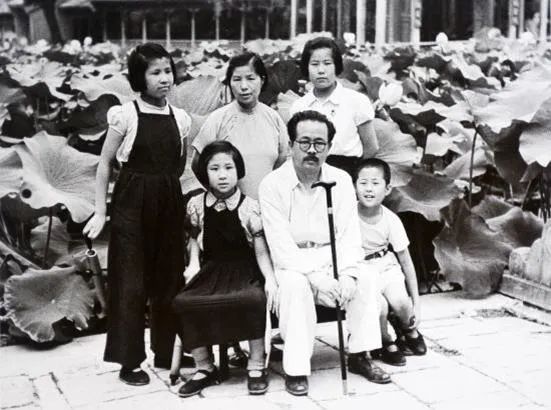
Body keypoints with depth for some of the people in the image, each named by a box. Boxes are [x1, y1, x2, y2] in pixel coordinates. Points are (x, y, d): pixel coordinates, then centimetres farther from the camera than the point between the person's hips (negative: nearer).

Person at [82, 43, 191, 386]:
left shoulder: (180, 118, 5)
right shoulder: (126, 115, -6)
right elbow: (105, 164, -1)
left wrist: (184, 205, 11)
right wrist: (100, 212, -2)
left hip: (169, 204, 4)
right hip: (132, 204, -4)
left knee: (169, 279, 9)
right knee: (131, 283, 0)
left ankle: (167, 352, 24)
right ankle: (129, 360, 12)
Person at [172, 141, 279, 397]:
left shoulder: (249, 207, -6)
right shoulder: (196, 205, 3)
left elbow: (261, 250, -5)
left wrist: (270, 279, -19)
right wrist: (193, 264, 5)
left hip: (244, 273, -3)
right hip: (211, 271, 3)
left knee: (255, 300, -36)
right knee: (182, 303, -25)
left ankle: (256, 367, -13)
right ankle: (204, 367, -4)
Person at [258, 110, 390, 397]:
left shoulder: (341, 180, 1)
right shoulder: (273, 185, -11)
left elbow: (349, 234, -3)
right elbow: (281, 244, -18)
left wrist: (347, 274, -21)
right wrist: (315, 276, -29)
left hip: (332, 259, 3)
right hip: (292, 265, -3)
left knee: (365, 279, -22)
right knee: (295, 284, -34)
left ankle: (359, 355, -6)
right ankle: (296, 369, -24)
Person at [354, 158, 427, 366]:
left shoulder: (391, 220, -9)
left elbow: (406, 262, -2)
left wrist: (415, 304, -2)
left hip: (385, 267, 2)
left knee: (400, 301, -26)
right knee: (379, 306, -28)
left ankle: (411, 332, 11)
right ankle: (387, 344, 5)